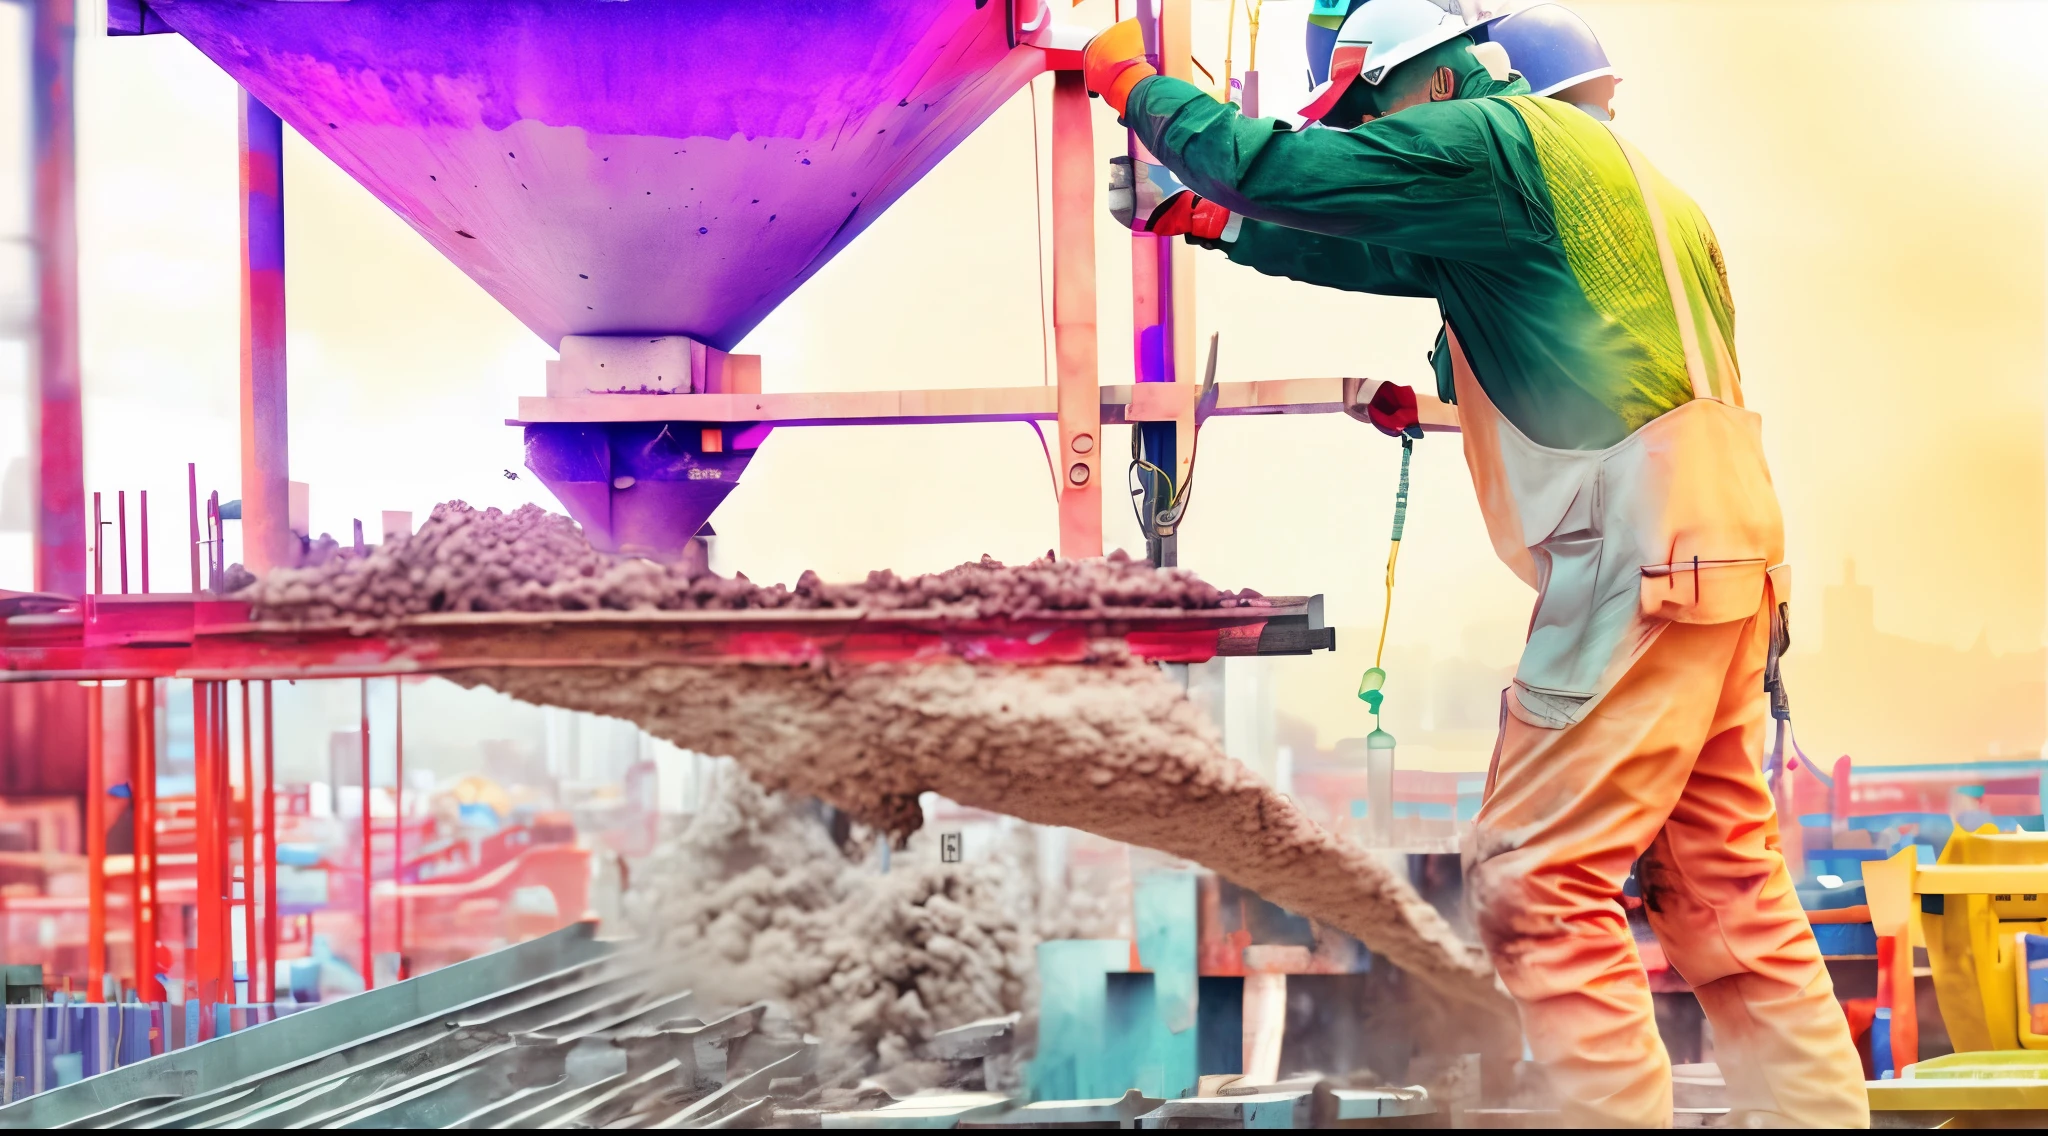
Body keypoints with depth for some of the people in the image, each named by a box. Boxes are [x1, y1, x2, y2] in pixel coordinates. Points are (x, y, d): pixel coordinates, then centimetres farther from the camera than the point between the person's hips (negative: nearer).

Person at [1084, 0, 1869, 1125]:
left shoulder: (1486, 137, -4)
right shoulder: (1586, 155, 26)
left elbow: (1276, 168, -6)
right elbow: (1380, 254, 33)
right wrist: (1207, 222, 32)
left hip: (1639, 538, -10)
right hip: (1716, 538, 10)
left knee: (1535, 881, -10)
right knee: (1729, 893, 9)